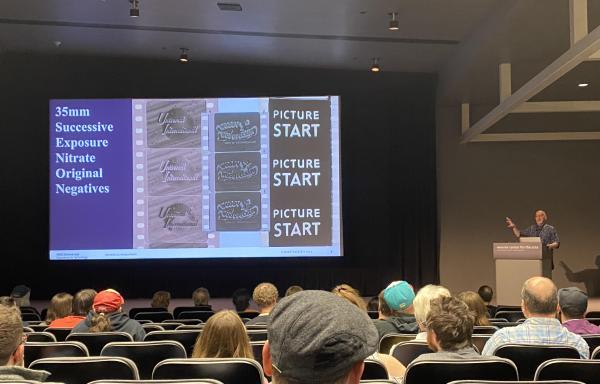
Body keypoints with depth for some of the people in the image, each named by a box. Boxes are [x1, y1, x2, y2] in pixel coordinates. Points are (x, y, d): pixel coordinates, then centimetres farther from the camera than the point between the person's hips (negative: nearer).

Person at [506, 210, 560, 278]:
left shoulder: (550, 229, 6)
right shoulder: (531, 228, 17)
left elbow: (557, 243, 0)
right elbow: (519, 234, 21)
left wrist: (551, 246, -20)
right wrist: (513, 227, 6)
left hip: (545, 259, -3)